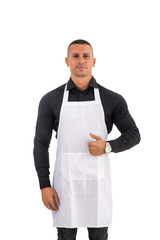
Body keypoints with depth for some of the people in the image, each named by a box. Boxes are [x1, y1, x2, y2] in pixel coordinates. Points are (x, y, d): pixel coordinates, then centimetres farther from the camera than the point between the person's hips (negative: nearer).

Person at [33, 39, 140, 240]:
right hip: (65, 181, 0)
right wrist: (44, 186, -4)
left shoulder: (113, 100, 1)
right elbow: (41, 143, 2)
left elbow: (134, 135, 6)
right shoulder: (50, 100, 1)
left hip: (98, 181, 0)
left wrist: (107, 147, -14)